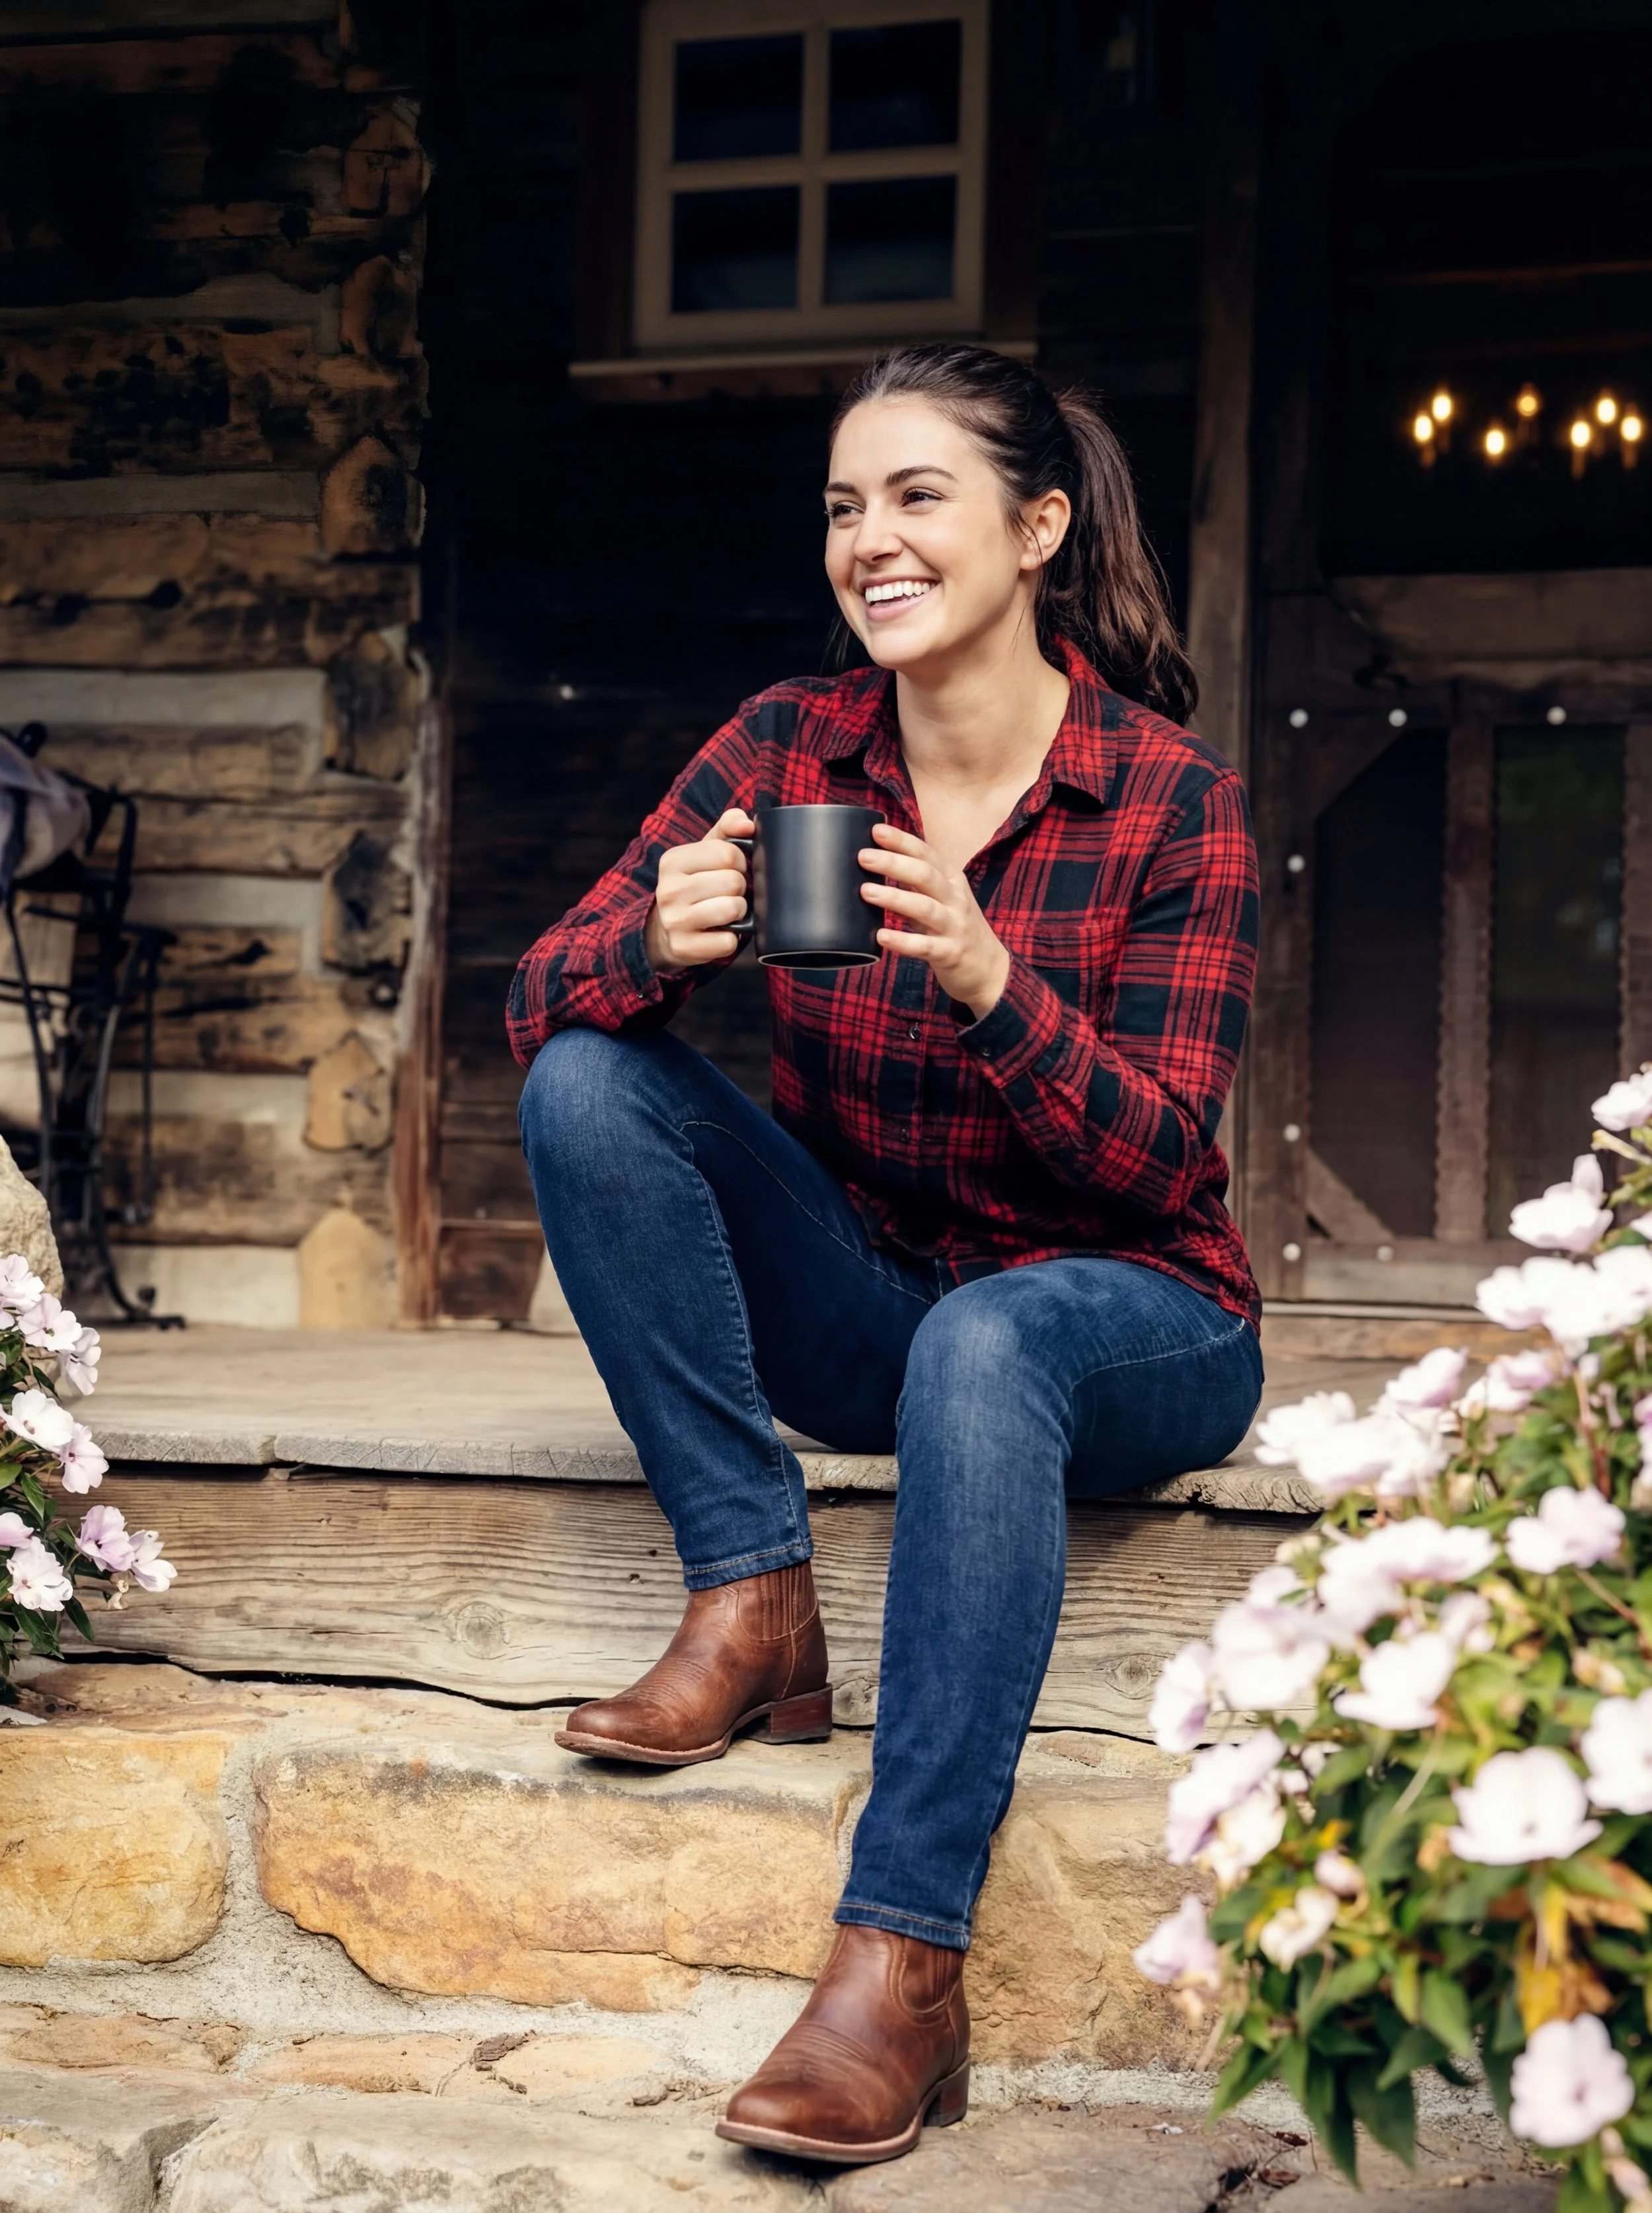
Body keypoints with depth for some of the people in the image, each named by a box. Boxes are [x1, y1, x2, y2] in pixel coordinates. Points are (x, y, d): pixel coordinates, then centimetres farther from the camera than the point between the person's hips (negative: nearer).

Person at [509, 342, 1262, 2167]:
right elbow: (535, 1004, -7)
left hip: (1124, 1315, -4)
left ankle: (904, 1962, -39)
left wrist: (991, 982, -33)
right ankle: (753, 1606, -18)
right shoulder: (787, 746, -2)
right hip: (862, 1308, 4)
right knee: (591, 1079, -16)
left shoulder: (1172, 796, -11)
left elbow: (1158, 1161, -15)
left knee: (982, 1343, -38)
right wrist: (662, 942, -30)